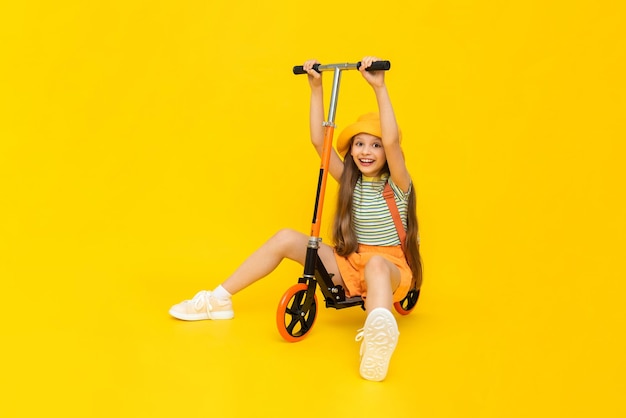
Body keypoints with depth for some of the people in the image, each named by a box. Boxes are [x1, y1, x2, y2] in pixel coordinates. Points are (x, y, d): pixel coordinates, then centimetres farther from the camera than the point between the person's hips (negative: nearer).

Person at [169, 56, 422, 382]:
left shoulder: (397, 184, -8)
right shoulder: (350, 181, 5)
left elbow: (392, 140, -28)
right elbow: (318, 141, -6)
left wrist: (379, 88, -35)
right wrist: (316, 88, -13)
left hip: (390, 268, -5)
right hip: (349, 264, 5)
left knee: (375, 265, -43)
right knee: (286, 238, -12)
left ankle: (377, 335, -74)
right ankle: (219, 299, -8)